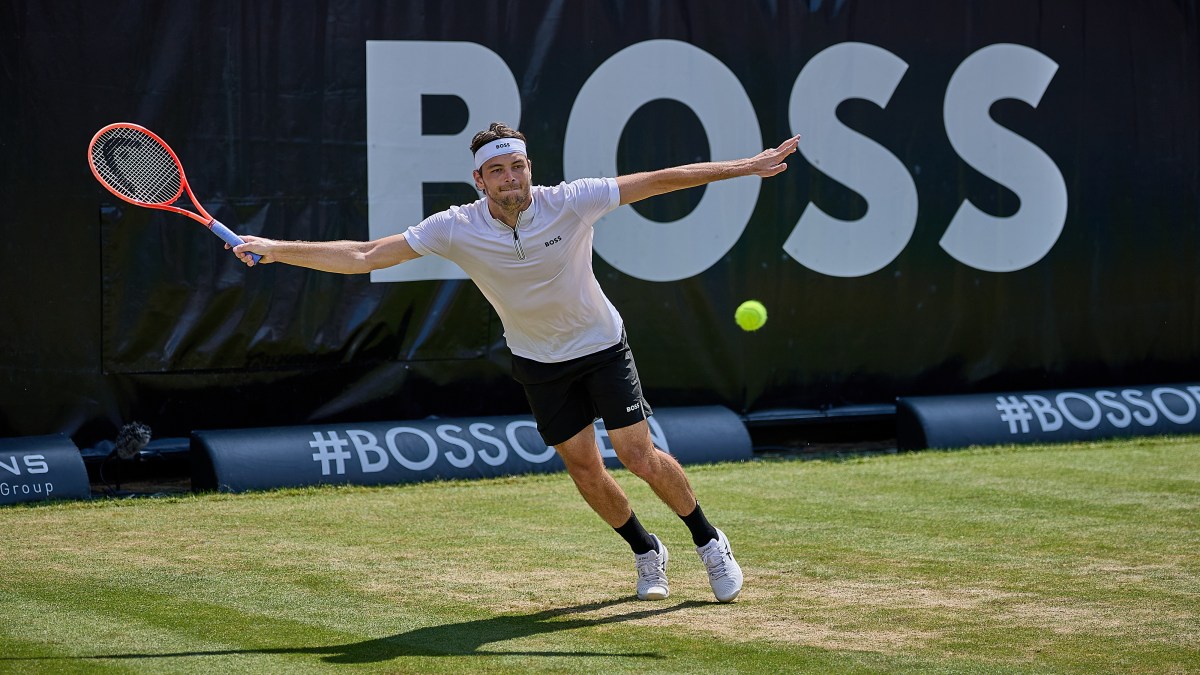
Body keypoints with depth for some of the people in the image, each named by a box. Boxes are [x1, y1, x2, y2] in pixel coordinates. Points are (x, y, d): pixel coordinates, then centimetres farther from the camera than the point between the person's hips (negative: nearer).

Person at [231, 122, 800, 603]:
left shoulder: (570, 202, -23)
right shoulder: (456, 228, -21)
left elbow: (660, 181, -19)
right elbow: (365, 256, -20)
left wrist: (747, 167, -22)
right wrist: (276, 250, -27)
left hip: (601, 345, -2)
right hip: (538, 361, 2)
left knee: (639, 456, -8)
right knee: (583, 468, 3)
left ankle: (709, 541, 16)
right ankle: (646, 553, 29)